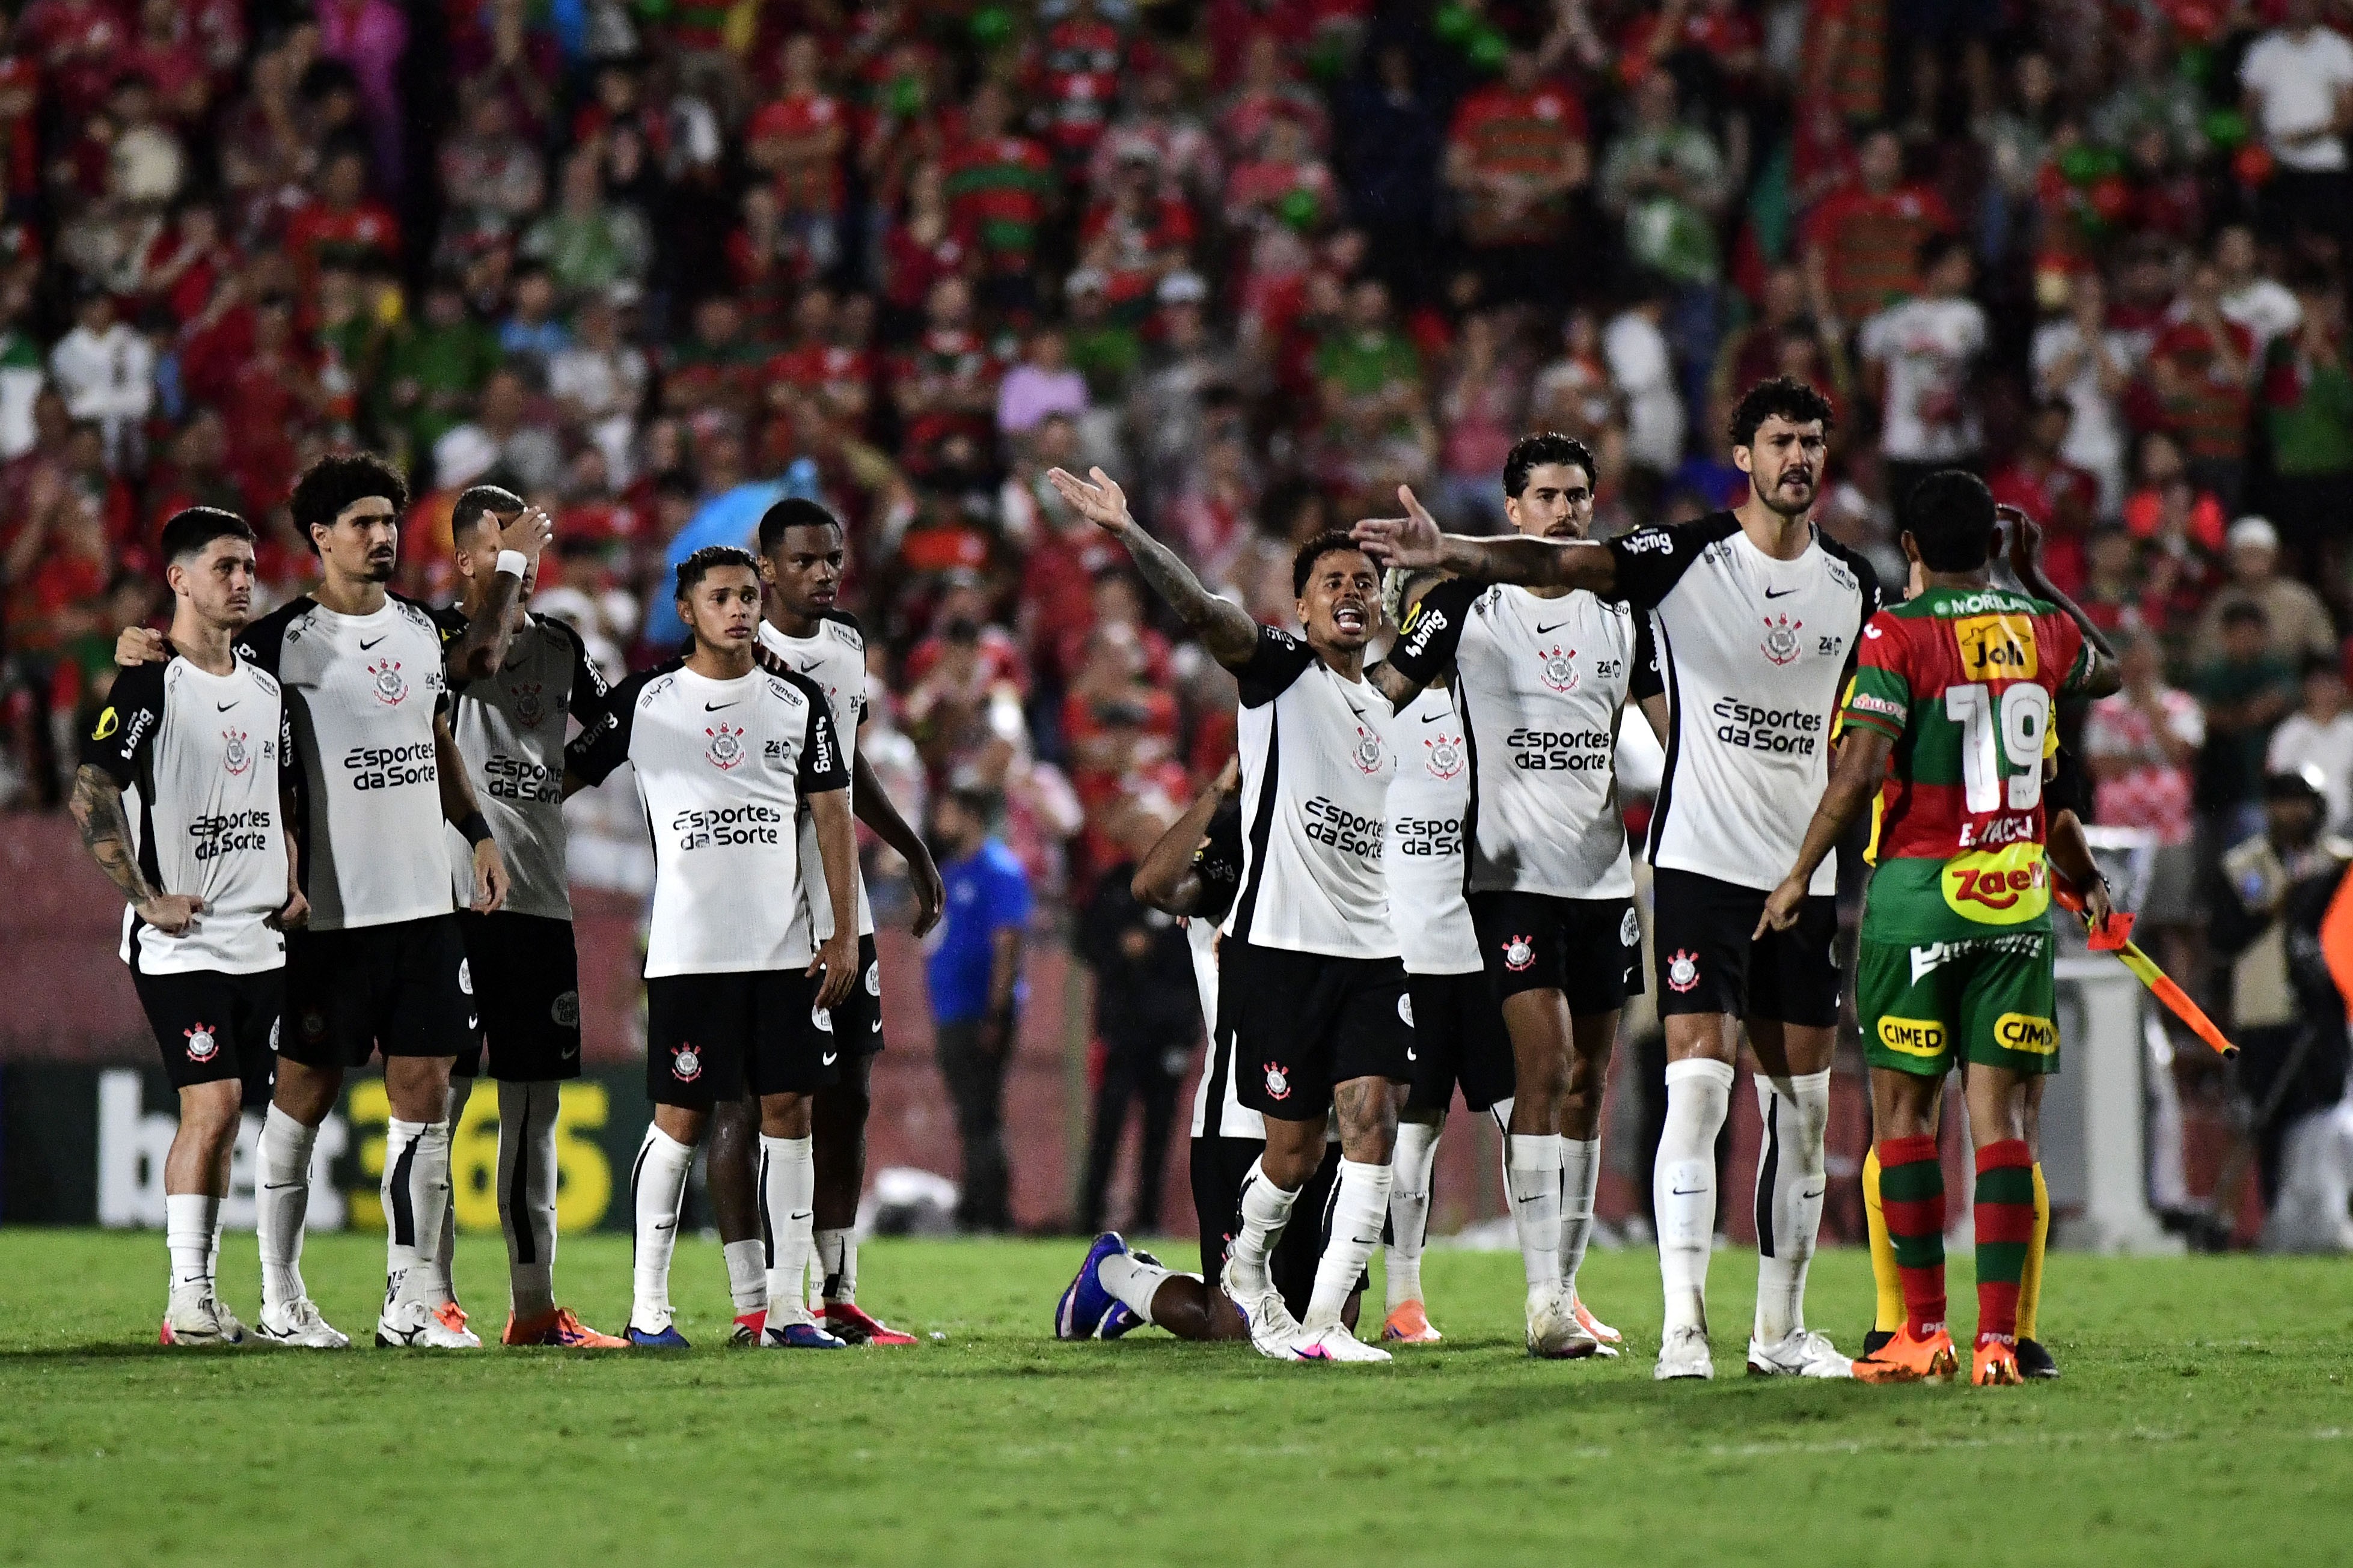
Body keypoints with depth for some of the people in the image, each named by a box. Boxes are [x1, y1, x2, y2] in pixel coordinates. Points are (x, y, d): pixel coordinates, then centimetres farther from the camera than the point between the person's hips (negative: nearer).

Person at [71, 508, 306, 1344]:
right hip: (181, 941, -7)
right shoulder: (150, 686, -9)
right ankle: (188, 1297, -10)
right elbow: (92, 797, -15)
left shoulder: (267, 692, 14)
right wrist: (147, 899, -16)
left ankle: (199, 1291, 12)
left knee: (222, 1115, 8)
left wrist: (294, 885, 12)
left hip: (258, 939, 7)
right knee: (212, 1103, -15)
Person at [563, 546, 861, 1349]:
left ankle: (786, 1306, 4)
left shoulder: (798, 701, 8)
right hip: (687, 947, -3)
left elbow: (833, 818, 9)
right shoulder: (646, 701, 2)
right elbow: (560, 778, 8)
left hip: (784, 947, 3)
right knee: (679, 1117, -2)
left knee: (789, 1109, 0)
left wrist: (845, 935, 4)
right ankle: (648, 1306, 5)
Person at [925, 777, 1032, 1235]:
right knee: (972, 1118, 12)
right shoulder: (952, 869, 17)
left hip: (982, 1016, -10)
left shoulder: (998, 870, -12)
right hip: (952, 1016, 10)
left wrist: (996, 1016, -22)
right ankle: (973, 1211, 16)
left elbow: (1007, 946, -17)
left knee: (981, 1119, -11)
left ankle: (994, 1215, -12)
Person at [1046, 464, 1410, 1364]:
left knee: (1372, 1122, -11)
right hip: (1280, 945, -5)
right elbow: (1201, 613, -18)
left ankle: (1324, 1322, -9)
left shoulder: (1385, 710, 18)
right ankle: (1246, 1270, 28)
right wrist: (1127, 535, -33)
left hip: (1369, 952, 5)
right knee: (1293, 1151, -2)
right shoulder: (1279, 671, -1)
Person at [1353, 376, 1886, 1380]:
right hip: (1702, 860, -5)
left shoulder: (1853, 584, 9)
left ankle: (1781, 1329, 17)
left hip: (1805, 876, 5)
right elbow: (1560, 564, -22)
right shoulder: (1689, 558, -7)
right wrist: (1452, 554, -37)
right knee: (1699, 1083, -14)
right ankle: (1683, 1325, -16)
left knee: (1802, 1105, 8)